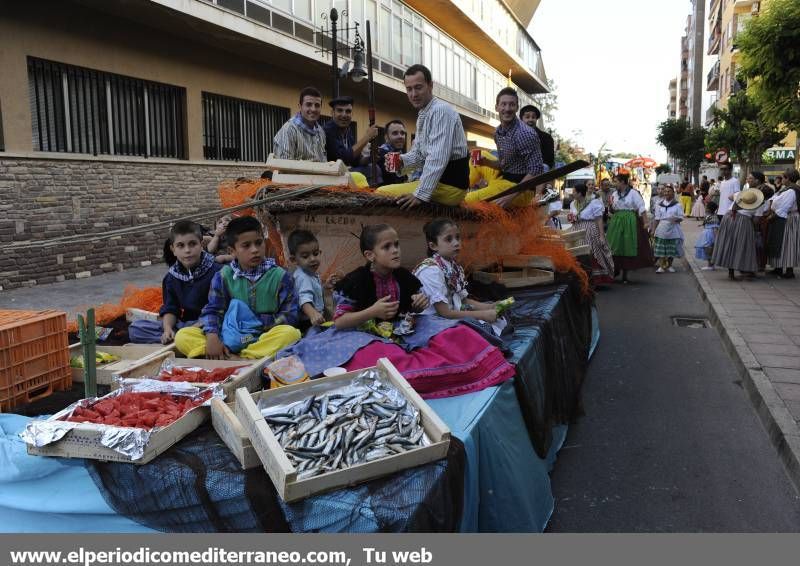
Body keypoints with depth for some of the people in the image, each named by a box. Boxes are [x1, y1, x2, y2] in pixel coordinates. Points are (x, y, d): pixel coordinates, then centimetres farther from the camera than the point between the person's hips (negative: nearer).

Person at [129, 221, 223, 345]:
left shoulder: (216, 271, -11)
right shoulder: (171, 277, 5)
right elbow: (170, 309, 6)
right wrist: (168, 329, -15)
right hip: (183, 323, 6)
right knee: (135, 328, -6)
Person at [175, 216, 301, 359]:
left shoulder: (280, 276, 1)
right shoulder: (224, 276, 5)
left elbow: (289, 315, -1)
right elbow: (213, 310, 3)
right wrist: (212, 337, -16)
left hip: (265, 338, -1)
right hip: (230, 338, 2)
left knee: (291, 333, -34)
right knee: (182, 336, -14)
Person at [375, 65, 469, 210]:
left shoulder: (441, 111, -17)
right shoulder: (423, 115, 15)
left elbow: (437, 158, -25)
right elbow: (419, 154, 17)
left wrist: (420, 194, -29)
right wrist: (401, 159, -3)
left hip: (449, 185, -10)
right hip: (437, 180, 10)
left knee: (382, 193, -12)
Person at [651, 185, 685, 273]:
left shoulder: (677, 205, 3)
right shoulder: (659, 205, 9)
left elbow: (681, 218, 2)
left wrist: (676, 219, -21)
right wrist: (654, 229, 6)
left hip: (673, 230, -1)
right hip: (662, 229, 1)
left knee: (671, 249, 3)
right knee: (661, 249, -5)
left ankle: (669, 265, 17)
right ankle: (661, 266, -2)